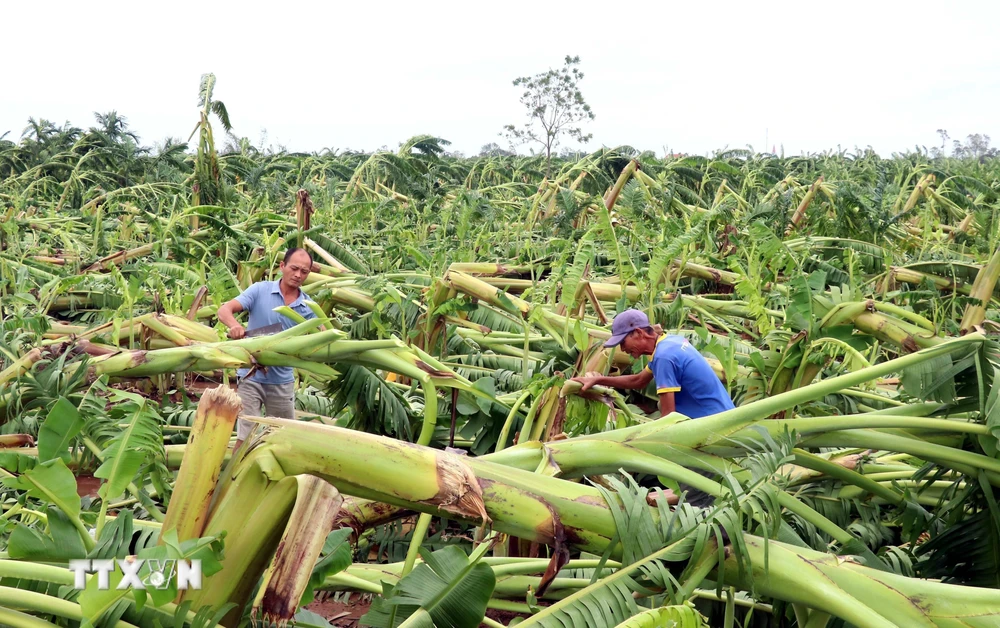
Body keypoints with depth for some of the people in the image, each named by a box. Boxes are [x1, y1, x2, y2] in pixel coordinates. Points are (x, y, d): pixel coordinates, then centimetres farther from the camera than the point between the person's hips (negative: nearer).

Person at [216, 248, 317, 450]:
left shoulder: (308, 306, 0)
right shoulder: (260, 290, -7)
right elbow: (224, 310, -13)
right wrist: (235, 325, -34)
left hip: (283, 379, 4)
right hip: (252, 375, -4)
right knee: (246, 435, -5)